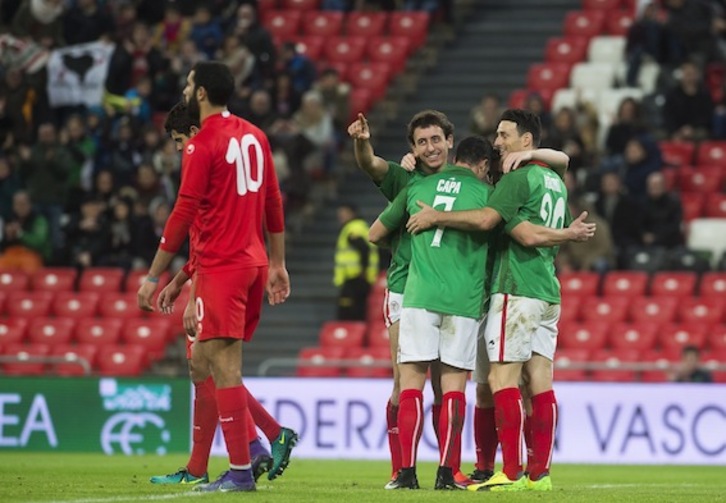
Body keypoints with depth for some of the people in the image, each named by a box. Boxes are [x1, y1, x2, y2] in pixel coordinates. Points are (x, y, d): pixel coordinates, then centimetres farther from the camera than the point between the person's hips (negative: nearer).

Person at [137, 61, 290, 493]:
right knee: (210, 361, 16)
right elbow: (274, 203, 15)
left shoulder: (202, 145, -10)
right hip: (254, 262, 8)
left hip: (220, 267, -8)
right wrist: (277, 264, 22)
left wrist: (154, 276, -9)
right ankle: (251, 446, 6)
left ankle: (241, 471, -8)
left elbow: (184, 214, -13)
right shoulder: (254, 136, 12)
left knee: (224, 366, -7)